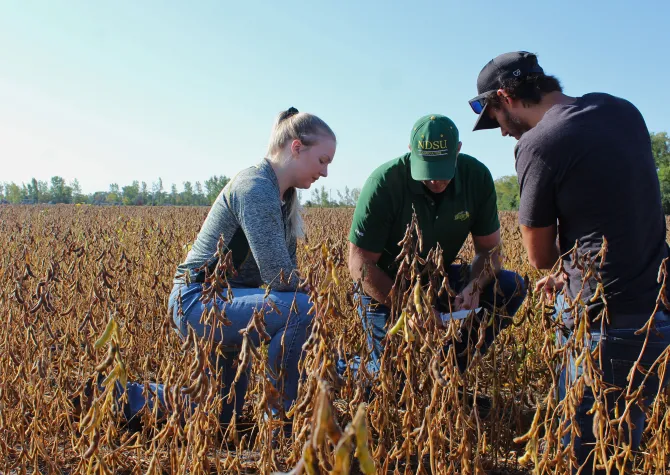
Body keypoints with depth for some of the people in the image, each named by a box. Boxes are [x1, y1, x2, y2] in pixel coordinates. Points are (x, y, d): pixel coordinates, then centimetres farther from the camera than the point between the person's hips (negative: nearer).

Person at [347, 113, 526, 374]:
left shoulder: (477, 177, -13)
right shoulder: (384, 183, -26)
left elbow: (488, 248, -4)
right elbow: (360, 263, -22)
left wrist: (474, 288, -26)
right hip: (385, 286, -4)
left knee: (511, 287, -14)